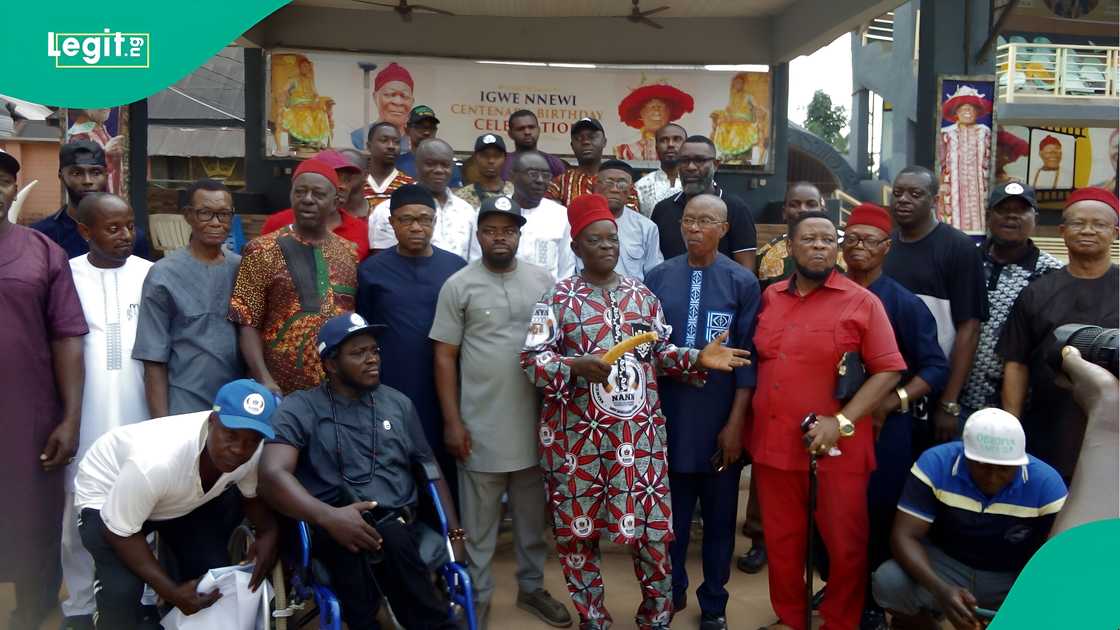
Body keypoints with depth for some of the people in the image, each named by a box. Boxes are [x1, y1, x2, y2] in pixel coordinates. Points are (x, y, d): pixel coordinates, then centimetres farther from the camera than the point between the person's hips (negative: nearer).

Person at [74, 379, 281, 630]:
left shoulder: (253, 452, -26)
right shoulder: (156, 462, -42)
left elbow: (253, 494, -4)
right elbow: (119, 532, -28)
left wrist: (269, 533, -23)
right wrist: (171, 592, -28)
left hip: (182, 500, 5)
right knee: (122, 588, -24)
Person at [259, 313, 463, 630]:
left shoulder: (398, 403, 15)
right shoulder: (300, 408, 2)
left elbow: (432, 472, 19)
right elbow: (272, 476, -13)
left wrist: (455, 534, 7)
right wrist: (329, 516, -29)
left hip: (399, 523, 2)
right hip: (331, 532, -2)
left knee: (390, 537, -33)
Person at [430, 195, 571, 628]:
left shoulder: (542, 280, 2)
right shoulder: (458, 286, -5)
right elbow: (444, 357, -4)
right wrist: (452, 421, -7)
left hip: (534, 423, 3)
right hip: (481, 426, -3)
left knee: (533, 517, 18)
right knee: (479, 522, 11)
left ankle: (532, 587, 36)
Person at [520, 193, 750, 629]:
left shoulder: (642, 295, 8)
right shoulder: (558, 298, -3)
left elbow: (660, 353, 12)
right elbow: (531, 358, -7)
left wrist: (698, 359, -5)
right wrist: (576, 365, -22)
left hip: (639, 433, 2)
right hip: (578, 434, -2)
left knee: (651, 528, 5)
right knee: (577, 529, 9)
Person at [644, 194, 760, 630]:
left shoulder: (743, 282, -5)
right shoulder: (658, 278, 0)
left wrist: (736, 422, -9)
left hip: (720, 423, -1)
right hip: (669, 419, 1)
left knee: (719, 517, 13)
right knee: (670, 513, 14)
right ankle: (672, 591, 36)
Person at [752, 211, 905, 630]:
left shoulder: (862, 302, -5)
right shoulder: (769, 298, 8)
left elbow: (888, 371, -8)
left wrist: (842, 423, -17)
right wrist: (748, 422, 6)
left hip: (836, 450, -3)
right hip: (773, 444, 4)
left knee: (845, 544, 9)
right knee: (781, 541, 15)